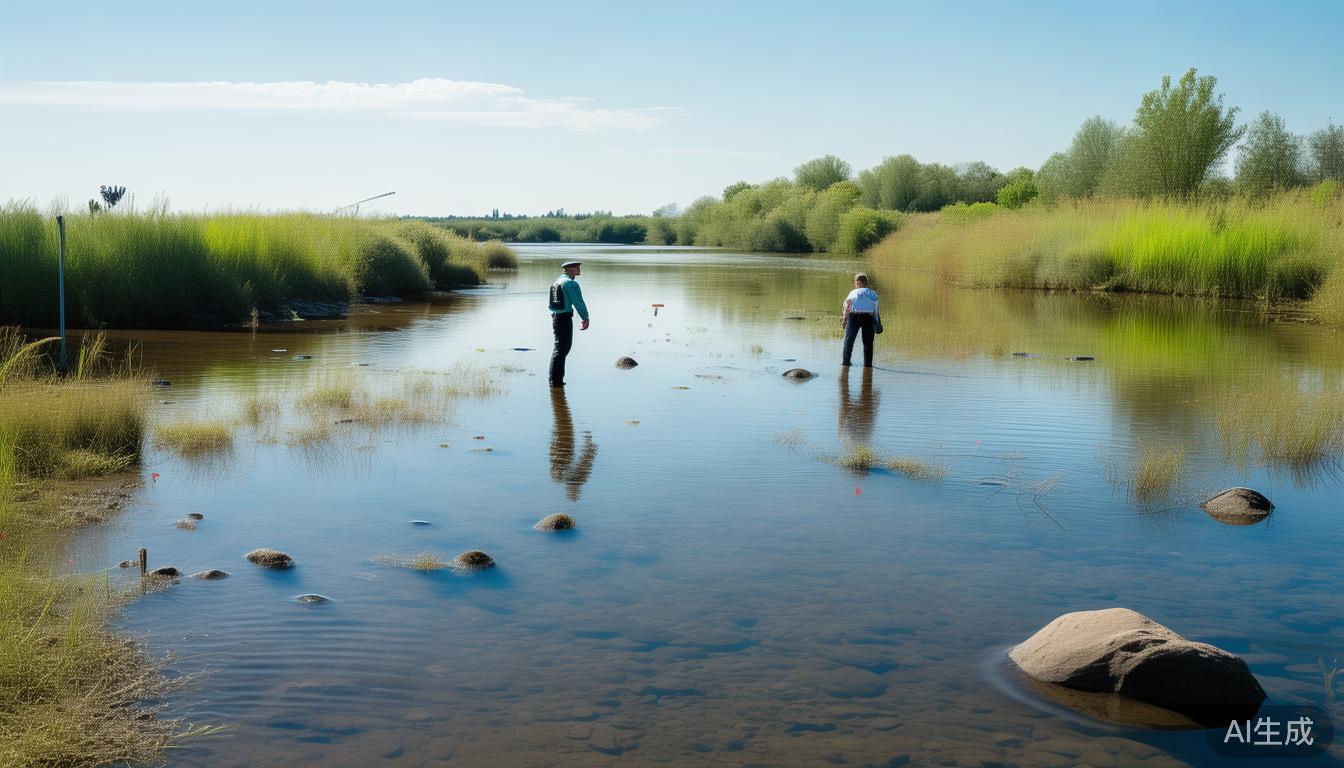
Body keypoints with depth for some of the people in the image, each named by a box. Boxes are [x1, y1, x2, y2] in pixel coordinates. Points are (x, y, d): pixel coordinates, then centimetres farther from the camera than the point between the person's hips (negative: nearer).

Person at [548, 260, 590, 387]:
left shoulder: (557, 281, 15)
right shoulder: (571, 283, -13)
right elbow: (579, 302, -15)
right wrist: (586, 318, -6)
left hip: (555, 317, 9)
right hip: (565, 318, -9)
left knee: (562, 347, 17)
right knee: (561, 348, -5)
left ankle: (555, 378, 21)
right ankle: (556, 380, -4)